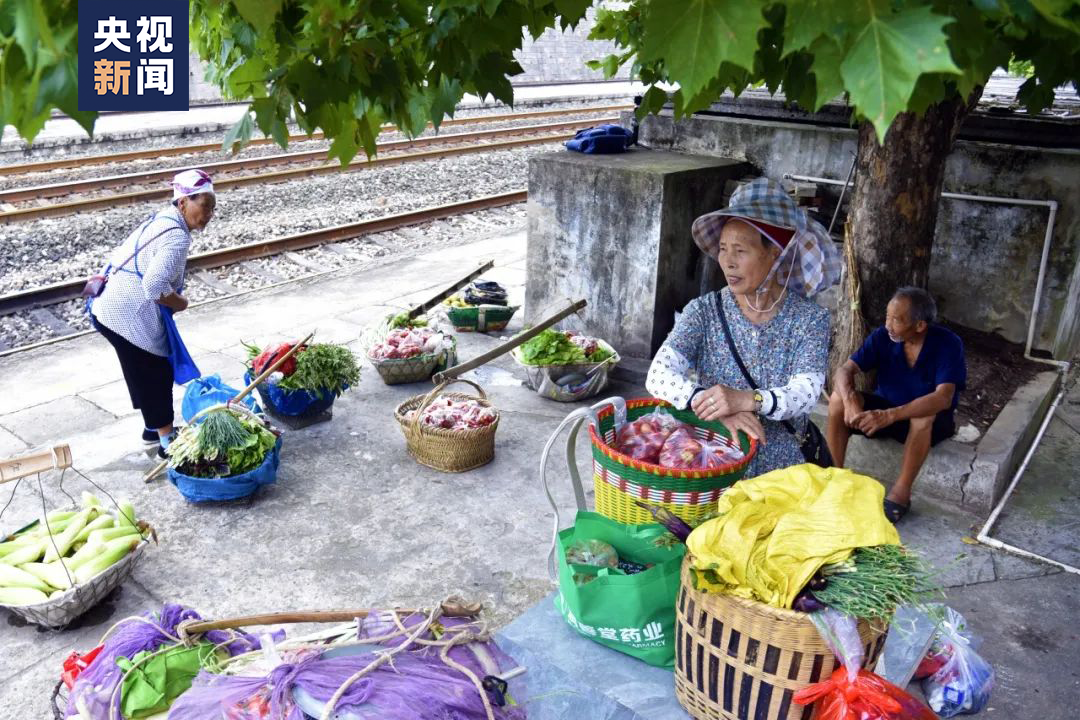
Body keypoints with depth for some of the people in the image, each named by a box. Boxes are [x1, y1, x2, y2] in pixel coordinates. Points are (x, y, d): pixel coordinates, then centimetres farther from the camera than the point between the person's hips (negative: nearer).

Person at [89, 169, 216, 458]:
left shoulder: (162, 220, 11)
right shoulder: (177, 236, -19)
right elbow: (156, 285, -30)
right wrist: (179, 302, -10)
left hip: (110, 307, 10)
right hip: (128, 316, -10)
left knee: (147, 372, 23)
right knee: (156, 372, 4)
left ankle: (154, 427, 38)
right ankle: (167, 440, 15)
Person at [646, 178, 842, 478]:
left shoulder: (809, 318, -1)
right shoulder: (703, 311, -1)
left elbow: (806, 391, -14)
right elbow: (659, 375, -13)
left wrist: (748, 400, -34)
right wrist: (715, 409, -29)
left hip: (780, 469, 1)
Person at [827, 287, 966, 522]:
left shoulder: (948, 344, -24)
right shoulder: (883, 337, -14)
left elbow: (943, 398, -36)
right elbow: (844, 370, -18)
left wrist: (890, 415, -49)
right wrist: (850, 400, -42)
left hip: (930, 421, -3)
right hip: (886, 411, 3)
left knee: (924, 416, -39)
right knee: (838, 399, -22)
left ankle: (901, 494, -25)